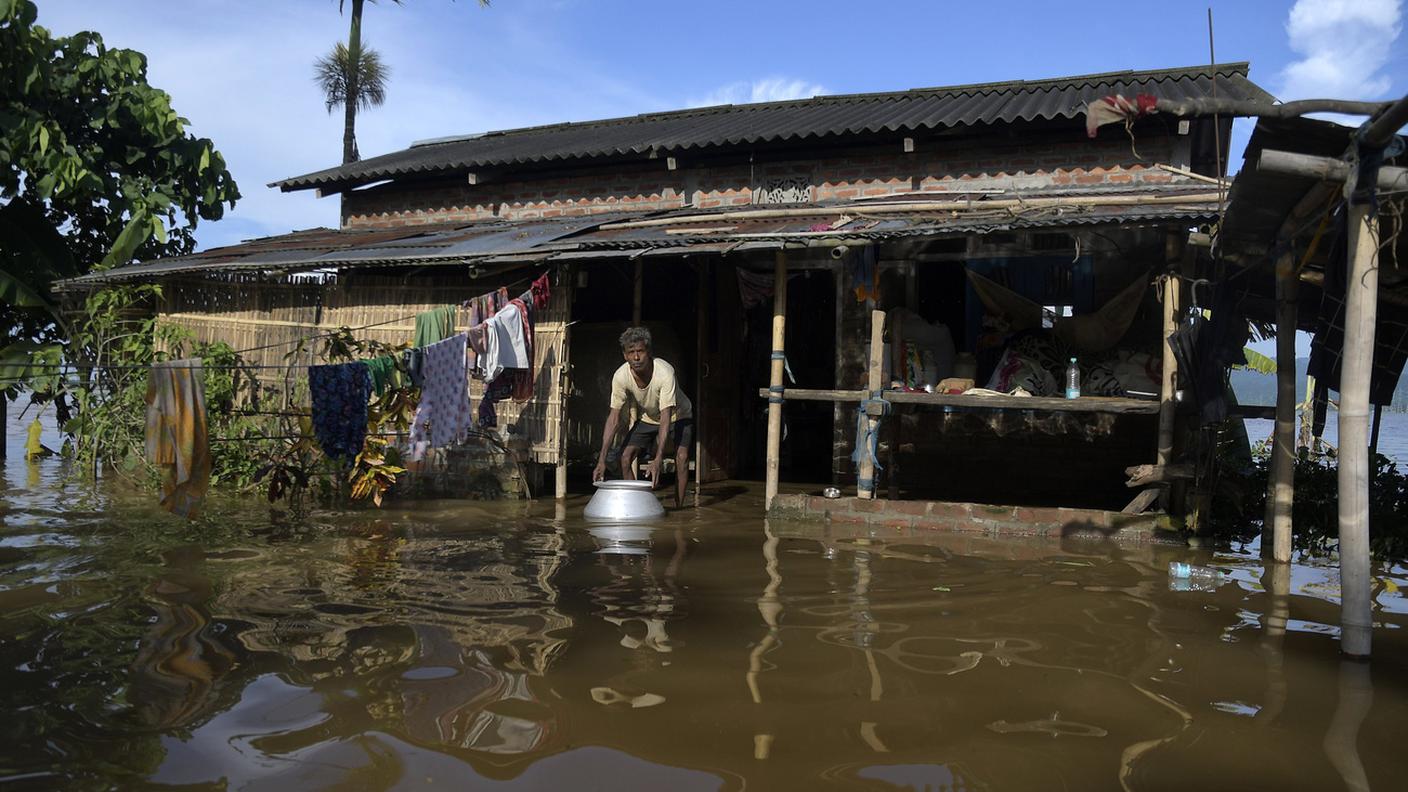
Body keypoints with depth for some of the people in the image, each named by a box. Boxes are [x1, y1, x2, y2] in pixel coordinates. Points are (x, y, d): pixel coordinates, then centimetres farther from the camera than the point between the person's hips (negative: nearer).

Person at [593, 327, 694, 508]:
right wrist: (602, 460, -29)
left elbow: (666, 417, -39)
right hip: (647, 418, 4)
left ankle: (678, 508, -10)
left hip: (678, 416, -4)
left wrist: (658, 459, -47)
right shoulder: (620, 376, -27)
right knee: (625, 456, -10)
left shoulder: (665, 372, -38)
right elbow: (614, 417, -23)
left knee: (681, 457, -24)